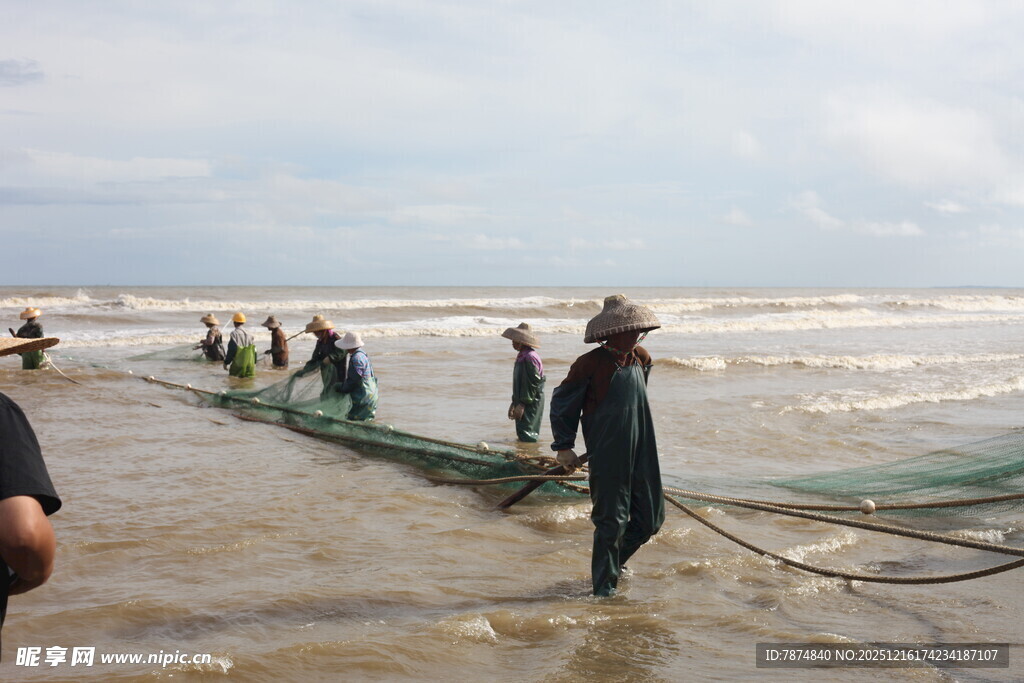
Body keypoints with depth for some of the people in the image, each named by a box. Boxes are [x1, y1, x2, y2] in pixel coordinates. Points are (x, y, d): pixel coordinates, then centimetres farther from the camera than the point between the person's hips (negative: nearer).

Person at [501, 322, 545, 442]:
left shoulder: (530, 357, -17)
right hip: (522, 403, 10)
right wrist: (514, 403, 24)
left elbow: (533, 383, -21)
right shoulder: (522, 356, 16)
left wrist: (522, 404, -21)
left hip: (530, 404, -10)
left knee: (527, 437, -13)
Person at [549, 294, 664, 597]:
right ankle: (604, 586, 12)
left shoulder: (641, 359, 7)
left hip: (642, 453, 7)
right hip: (607, 456, -6)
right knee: (611, 522, -3)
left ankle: (614, 561, 32)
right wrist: (564, 447, -1)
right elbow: (561, 402, -2)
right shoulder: (590, 364, -12)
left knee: (651, 518, 9)